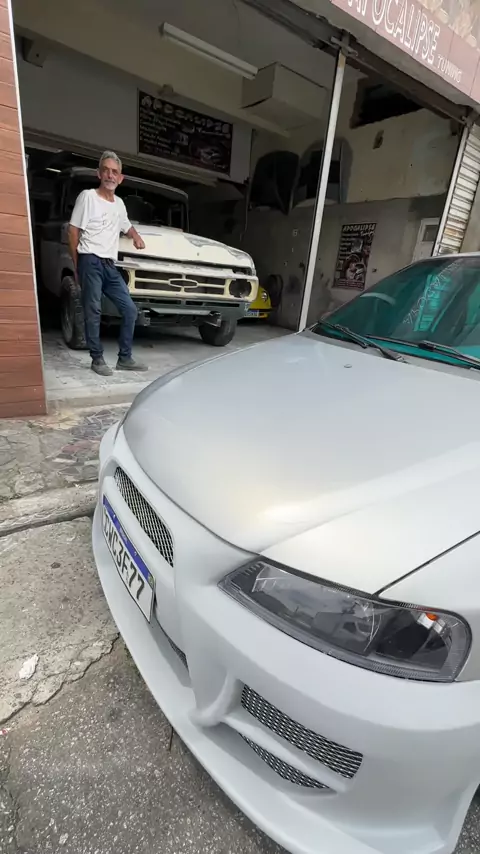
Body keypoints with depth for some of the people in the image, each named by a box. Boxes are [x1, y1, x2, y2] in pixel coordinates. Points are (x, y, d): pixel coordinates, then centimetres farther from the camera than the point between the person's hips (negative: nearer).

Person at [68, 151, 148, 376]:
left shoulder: (119, 203, 20)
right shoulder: (88, 196, 1)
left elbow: (126, 225, 40)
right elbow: (73, 231, -1)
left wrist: (136, 236, 18)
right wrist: (77, 266, -3)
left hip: (110, 265, 7)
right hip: (91, 261, -6)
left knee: (130, 309, 1)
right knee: (93, 312, -8)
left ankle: (125, 358, 8)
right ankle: (97, 360, -1)